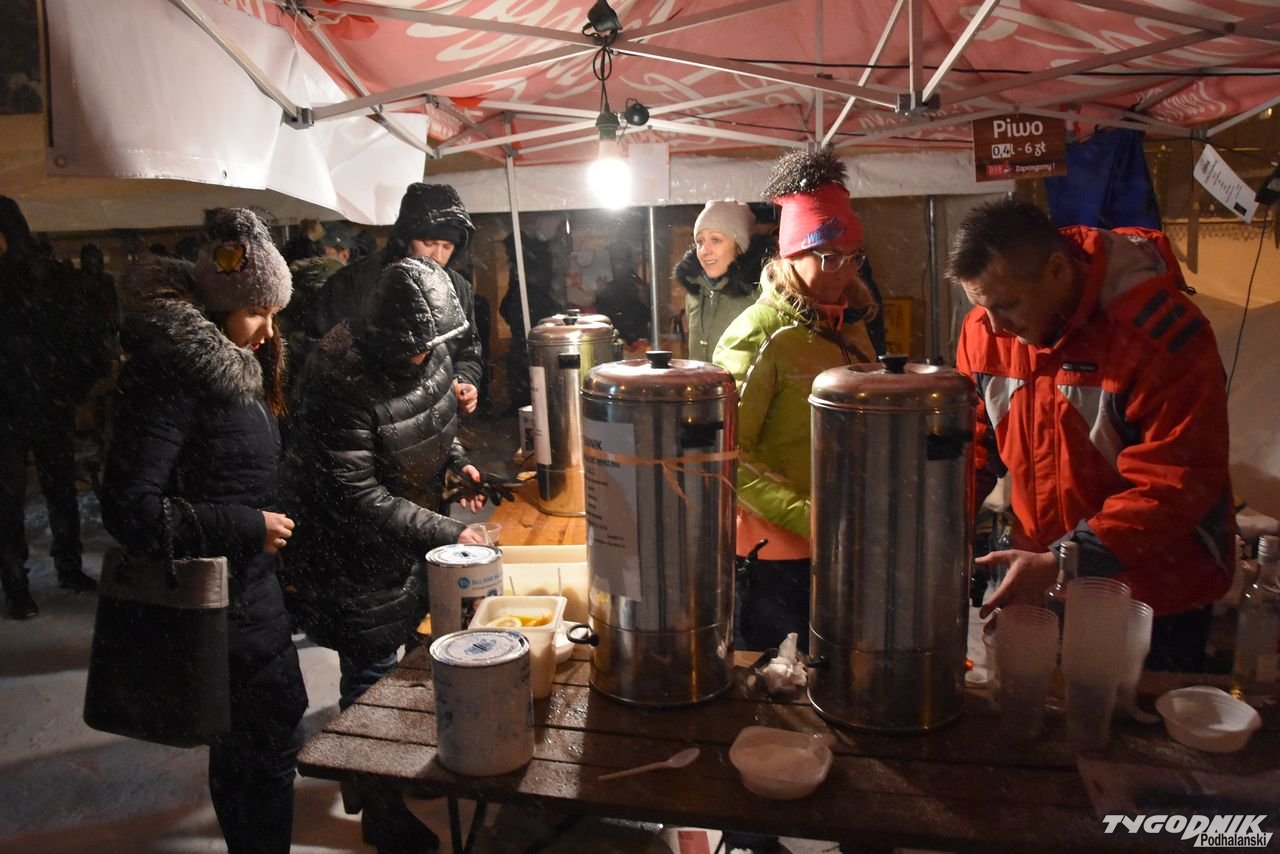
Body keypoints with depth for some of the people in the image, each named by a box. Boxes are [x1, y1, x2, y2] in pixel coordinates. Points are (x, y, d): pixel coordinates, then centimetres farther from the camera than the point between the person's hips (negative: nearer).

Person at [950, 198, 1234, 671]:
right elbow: (972, 443, 2)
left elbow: (1175, 485, -24)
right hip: (1045, 580, 5)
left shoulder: (1161, 333, -23)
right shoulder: (985, 328, -6)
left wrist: (1064, 562, -31)